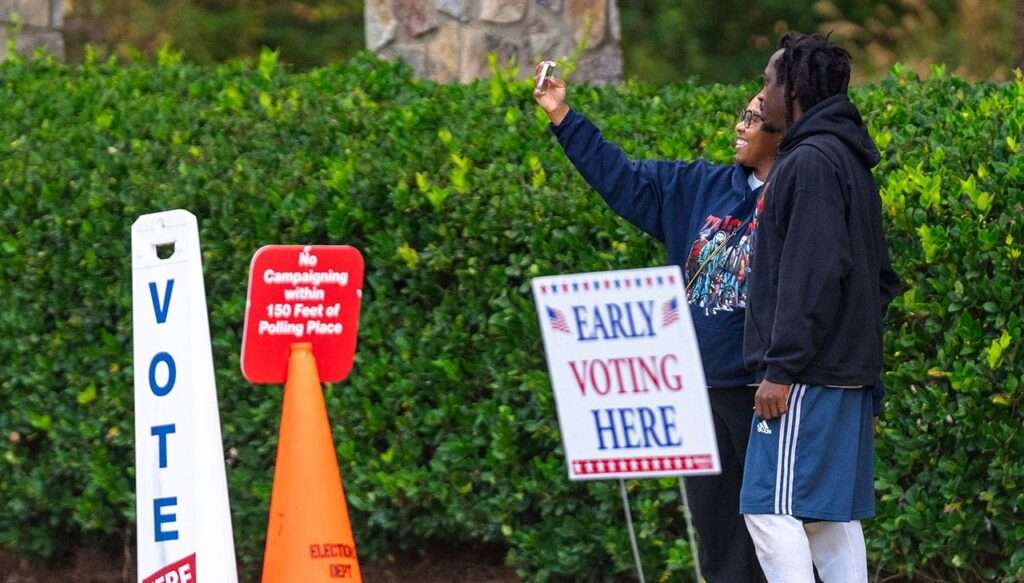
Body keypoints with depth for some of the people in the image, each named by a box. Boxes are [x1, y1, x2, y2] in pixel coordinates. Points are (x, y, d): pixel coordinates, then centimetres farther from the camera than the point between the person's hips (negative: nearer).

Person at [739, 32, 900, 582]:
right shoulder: (850, 162, 19)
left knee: (772, 508, -12)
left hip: (808, 373, -10)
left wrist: (782, 368, -20)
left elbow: (813, 273, -20)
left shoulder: (811, 161, -13)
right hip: (849, 371, 10)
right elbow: (881, 275, 23)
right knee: (833, 514, 10)